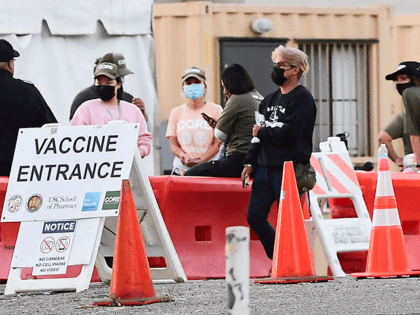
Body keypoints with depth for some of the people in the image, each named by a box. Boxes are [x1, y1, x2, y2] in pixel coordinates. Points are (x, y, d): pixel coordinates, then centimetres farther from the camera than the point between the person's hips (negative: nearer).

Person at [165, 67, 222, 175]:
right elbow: (173, 145, 11)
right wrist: (184, 157, -12)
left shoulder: (216, 110, 8)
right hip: (181, 170, 2)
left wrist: (200, 161, -14)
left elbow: (218, 144, 1)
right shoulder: (176, 112, 17)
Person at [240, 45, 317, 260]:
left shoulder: (302, 98, -7)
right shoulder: (270, 99, 18)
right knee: (255, 216, 4)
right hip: (265, 167, 8)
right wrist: (250, 163, 11)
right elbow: (258, 132, 20)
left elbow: (289, 133, -20)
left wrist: (263, 132, -7)